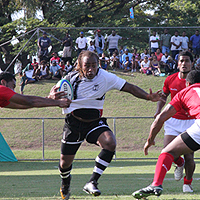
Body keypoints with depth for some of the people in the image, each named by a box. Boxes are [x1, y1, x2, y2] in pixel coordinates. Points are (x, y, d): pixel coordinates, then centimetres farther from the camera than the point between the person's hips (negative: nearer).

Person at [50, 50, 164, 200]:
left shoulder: (105, 77, -11)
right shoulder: (71, 79, -10)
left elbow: (129, 87, -9)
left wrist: (149, 97, -23)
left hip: (95, 121, 0)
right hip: (74, 122, 0)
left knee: (110, 143, -30)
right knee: (65, 162, 4)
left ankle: (92, 182, -22)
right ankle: (65, 184, 42)